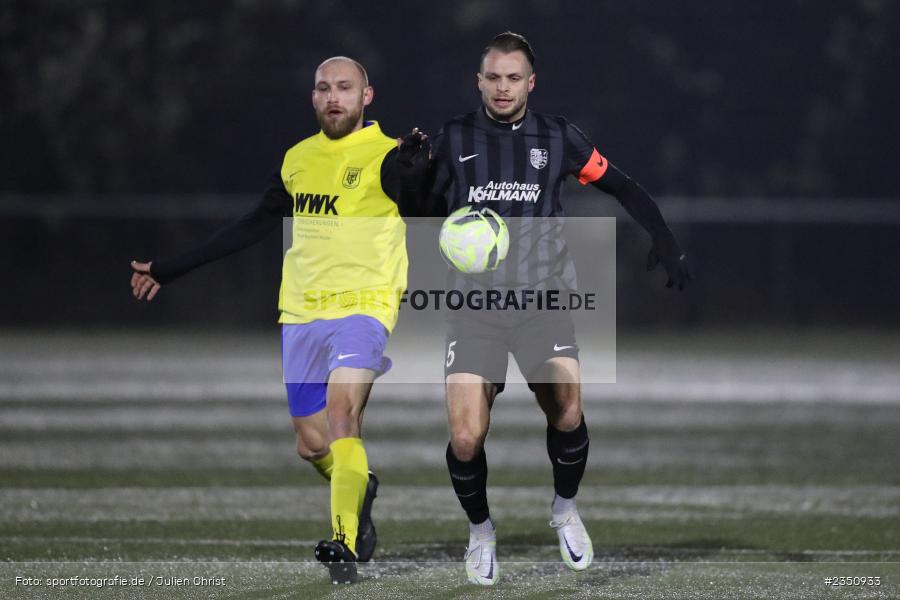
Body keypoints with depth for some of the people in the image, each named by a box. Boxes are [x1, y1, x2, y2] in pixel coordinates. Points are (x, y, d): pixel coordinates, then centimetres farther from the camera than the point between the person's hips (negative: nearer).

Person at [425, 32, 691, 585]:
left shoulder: (557, 137, 6)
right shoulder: (454, 140, 6)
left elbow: (621, 186, 14)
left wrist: (665, 239, 4)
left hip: (543, 300, 0)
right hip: (474, 305, 0)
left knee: (568, 413, -17)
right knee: (466, 438, -11)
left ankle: (565, 509, 12)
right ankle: (481, 531, 16)